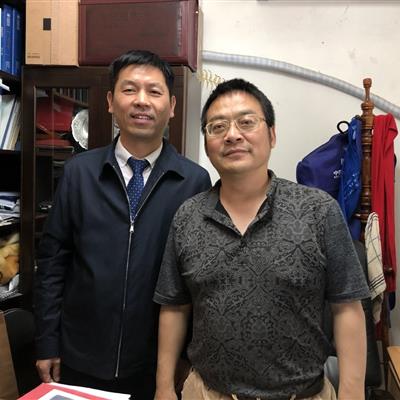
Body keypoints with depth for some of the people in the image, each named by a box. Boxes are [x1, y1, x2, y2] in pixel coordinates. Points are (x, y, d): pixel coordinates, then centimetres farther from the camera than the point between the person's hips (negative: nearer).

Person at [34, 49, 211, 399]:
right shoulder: (79, 172, -4)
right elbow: (53, 259, -1)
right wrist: (47, 344, 0)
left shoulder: (195, 180, -8)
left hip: (157, 364, -1)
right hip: (80, 360, 1)